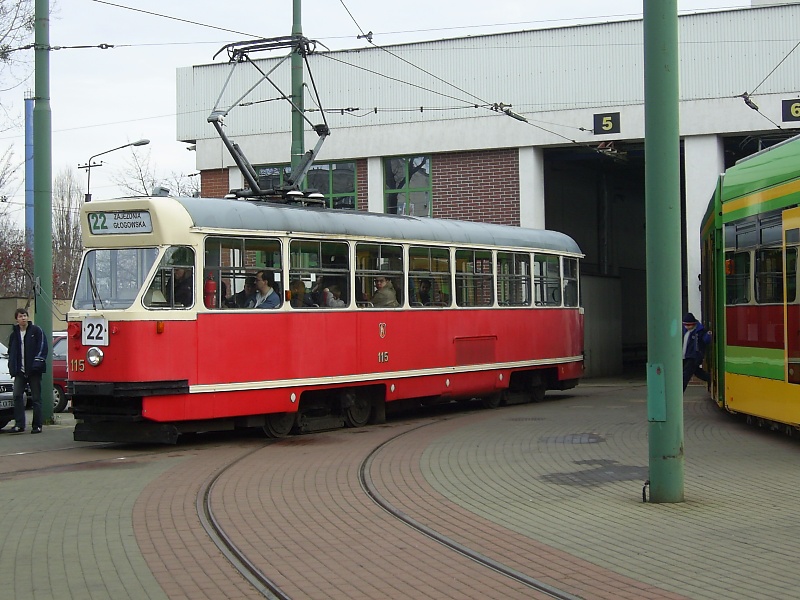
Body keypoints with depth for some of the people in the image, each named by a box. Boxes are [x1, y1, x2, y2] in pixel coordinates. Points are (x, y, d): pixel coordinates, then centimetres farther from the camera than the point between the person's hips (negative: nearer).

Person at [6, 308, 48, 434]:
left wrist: (38, 362, -14)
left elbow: (42, 347, -4)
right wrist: (12, 367, 7)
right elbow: (11, 352, 19)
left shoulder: (36, 331, 0)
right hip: (20, 371, 4)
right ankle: (19, 424, -5)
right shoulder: (14, 334, 13)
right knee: (17, 396, -8)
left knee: (36, 398, 0)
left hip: (34, 371, -4)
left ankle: (37, 425, 4)